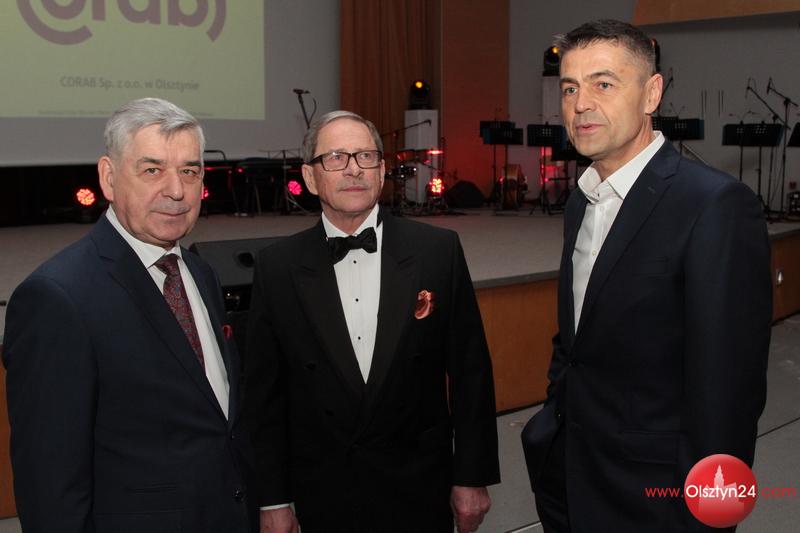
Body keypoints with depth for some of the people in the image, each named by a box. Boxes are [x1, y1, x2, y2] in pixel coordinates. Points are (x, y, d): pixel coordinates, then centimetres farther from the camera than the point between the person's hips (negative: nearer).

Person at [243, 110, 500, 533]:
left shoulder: (439, 250, -6)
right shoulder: (277, 268, -5)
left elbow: (469, 371, -3)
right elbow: (264, 392, -1)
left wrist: (472, 477, -1)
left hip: (419, 489, 0)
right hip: (322, 496, 1)